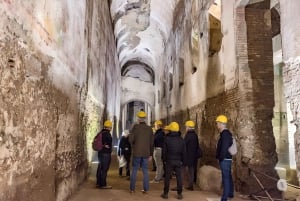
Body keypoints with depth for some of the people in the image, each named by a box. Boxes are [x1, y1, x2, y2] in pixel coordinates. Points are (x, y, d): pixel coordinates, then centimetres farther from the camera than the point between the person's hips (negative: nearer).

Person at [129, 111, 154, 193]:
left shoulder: (135, 127, -8)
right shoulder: (149, 128, 2)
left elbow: (131, 139, -13)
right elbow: (151, 143, 5)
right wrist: (151, 154, 11)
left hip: (136, 152, -2)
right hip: (146, 153, 2)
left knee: (134, 170, 8)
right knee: (145, 171, 9)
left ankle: (132, 188, 12)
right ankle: (146, 189, 9)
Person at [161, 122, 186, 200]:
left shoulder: (167, 139, -6)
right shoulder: (181, 140, 1)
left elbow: (164, 151, -3)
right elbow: (184, 152, 4)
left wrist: (164, 159, 8)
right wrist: (183, 161, 12)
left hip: (169, 161, -2)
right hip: (178, 161, 2)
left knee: (167, 177, 6)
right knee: (179, 177, 7)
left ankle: (165, 193, 12)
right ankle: (179, 194, 10)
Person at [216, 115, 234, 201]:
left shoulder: (225, 134, -19)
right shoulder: (226, 133, 13)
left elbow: (224, 148, -24)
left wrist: (220, 158, -16)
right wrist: (220, 157, 19)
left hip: (225, 160, -10)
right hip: (227, 159, 10)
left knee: (225, 178, -6)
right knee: (228, 177, 20)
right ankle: (230, 194, 34)